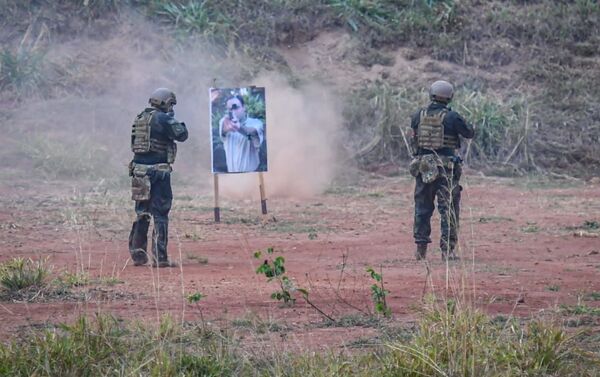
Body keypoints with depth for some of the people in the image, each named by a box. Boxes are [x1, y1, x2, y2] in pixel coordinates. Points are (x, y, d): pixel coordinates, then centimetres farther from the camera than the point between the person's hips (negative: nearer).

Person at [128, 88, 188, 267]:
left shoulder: (139, 118, 13)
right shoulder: (162, 119, -12)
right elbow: (182, 135, -10)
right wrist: (175, 121, 10)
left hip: (139, 170, 7)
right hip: (158, 172, -7)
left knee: (142, 214, 16)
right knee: (160, 215, -3)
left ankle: (138, 254, 19)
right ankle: (160, 257, -5)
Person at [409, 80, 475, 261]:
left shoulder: (418, 116, 1)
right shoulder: (451, 117, -10)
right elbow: (469, 133, 1)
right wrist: (469, 126, 22)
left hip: (422, 166, 4)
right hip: (446, 167, -4)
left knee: (422, 208, 14)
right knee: (448, 209, 1)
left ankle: (420, 248, 15)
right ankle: (448, 249, -3)